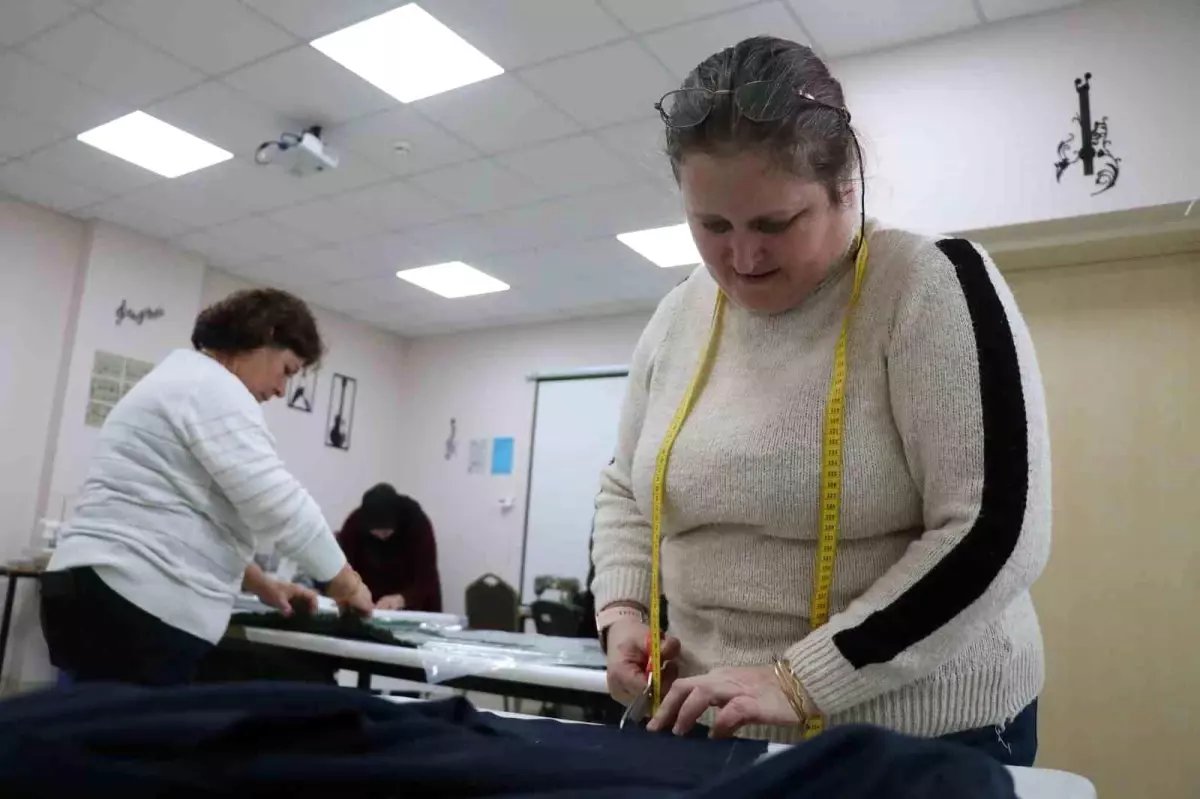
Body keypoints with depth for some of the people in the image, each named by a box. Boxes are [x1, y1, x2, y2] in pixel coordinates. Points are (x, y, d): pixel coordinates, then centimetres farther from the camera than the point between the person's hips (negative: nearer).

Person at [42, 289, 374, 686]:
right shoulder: (214, 387, -8)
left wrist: (262, 584, 22)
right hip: (139, 607, -10)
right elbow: (277, 503, -16)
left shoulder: (181, 379, 24)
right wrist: (344, 581, -3)